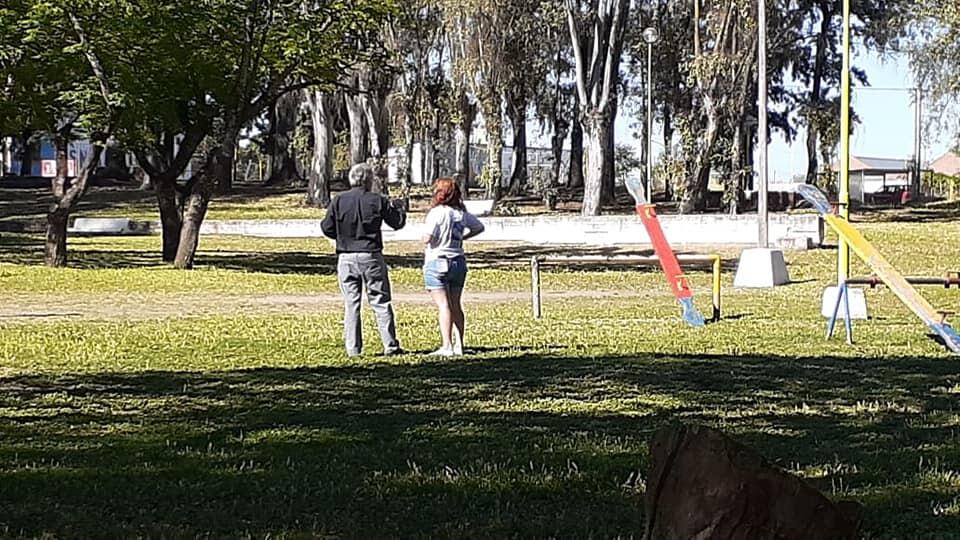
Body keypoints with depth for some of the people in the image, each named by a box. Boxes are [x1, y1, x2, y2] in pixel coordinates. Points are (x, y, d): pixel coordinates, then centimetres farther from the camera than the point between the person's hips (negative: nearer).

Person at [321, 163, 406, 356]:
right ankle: (390, 345, 4)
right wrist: (398, 208, 27)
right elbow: (398, 223, 6)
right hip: (371, 256, -1)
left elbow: (326, 228, 0)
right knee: (381, 302, 6)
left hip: (346, 258, 2)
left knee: (351, 304, 6)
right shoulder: (377, 201, -4)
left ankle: (353, 348, 4)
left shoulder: (338, 201, -1)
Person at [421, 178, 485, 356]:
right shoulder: (462, 213, 6)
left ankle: (447, 346, -10)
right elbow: (479, 227, 20)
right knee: (456, 306, 13)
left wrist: (424, 237, 2)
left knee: (443, 305, -6)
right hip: (458, 261, 6)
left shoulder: (437, 212, -14)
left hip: (437, 262, -6)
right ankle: (459, 345, 13)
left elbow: (427, 238, -20)